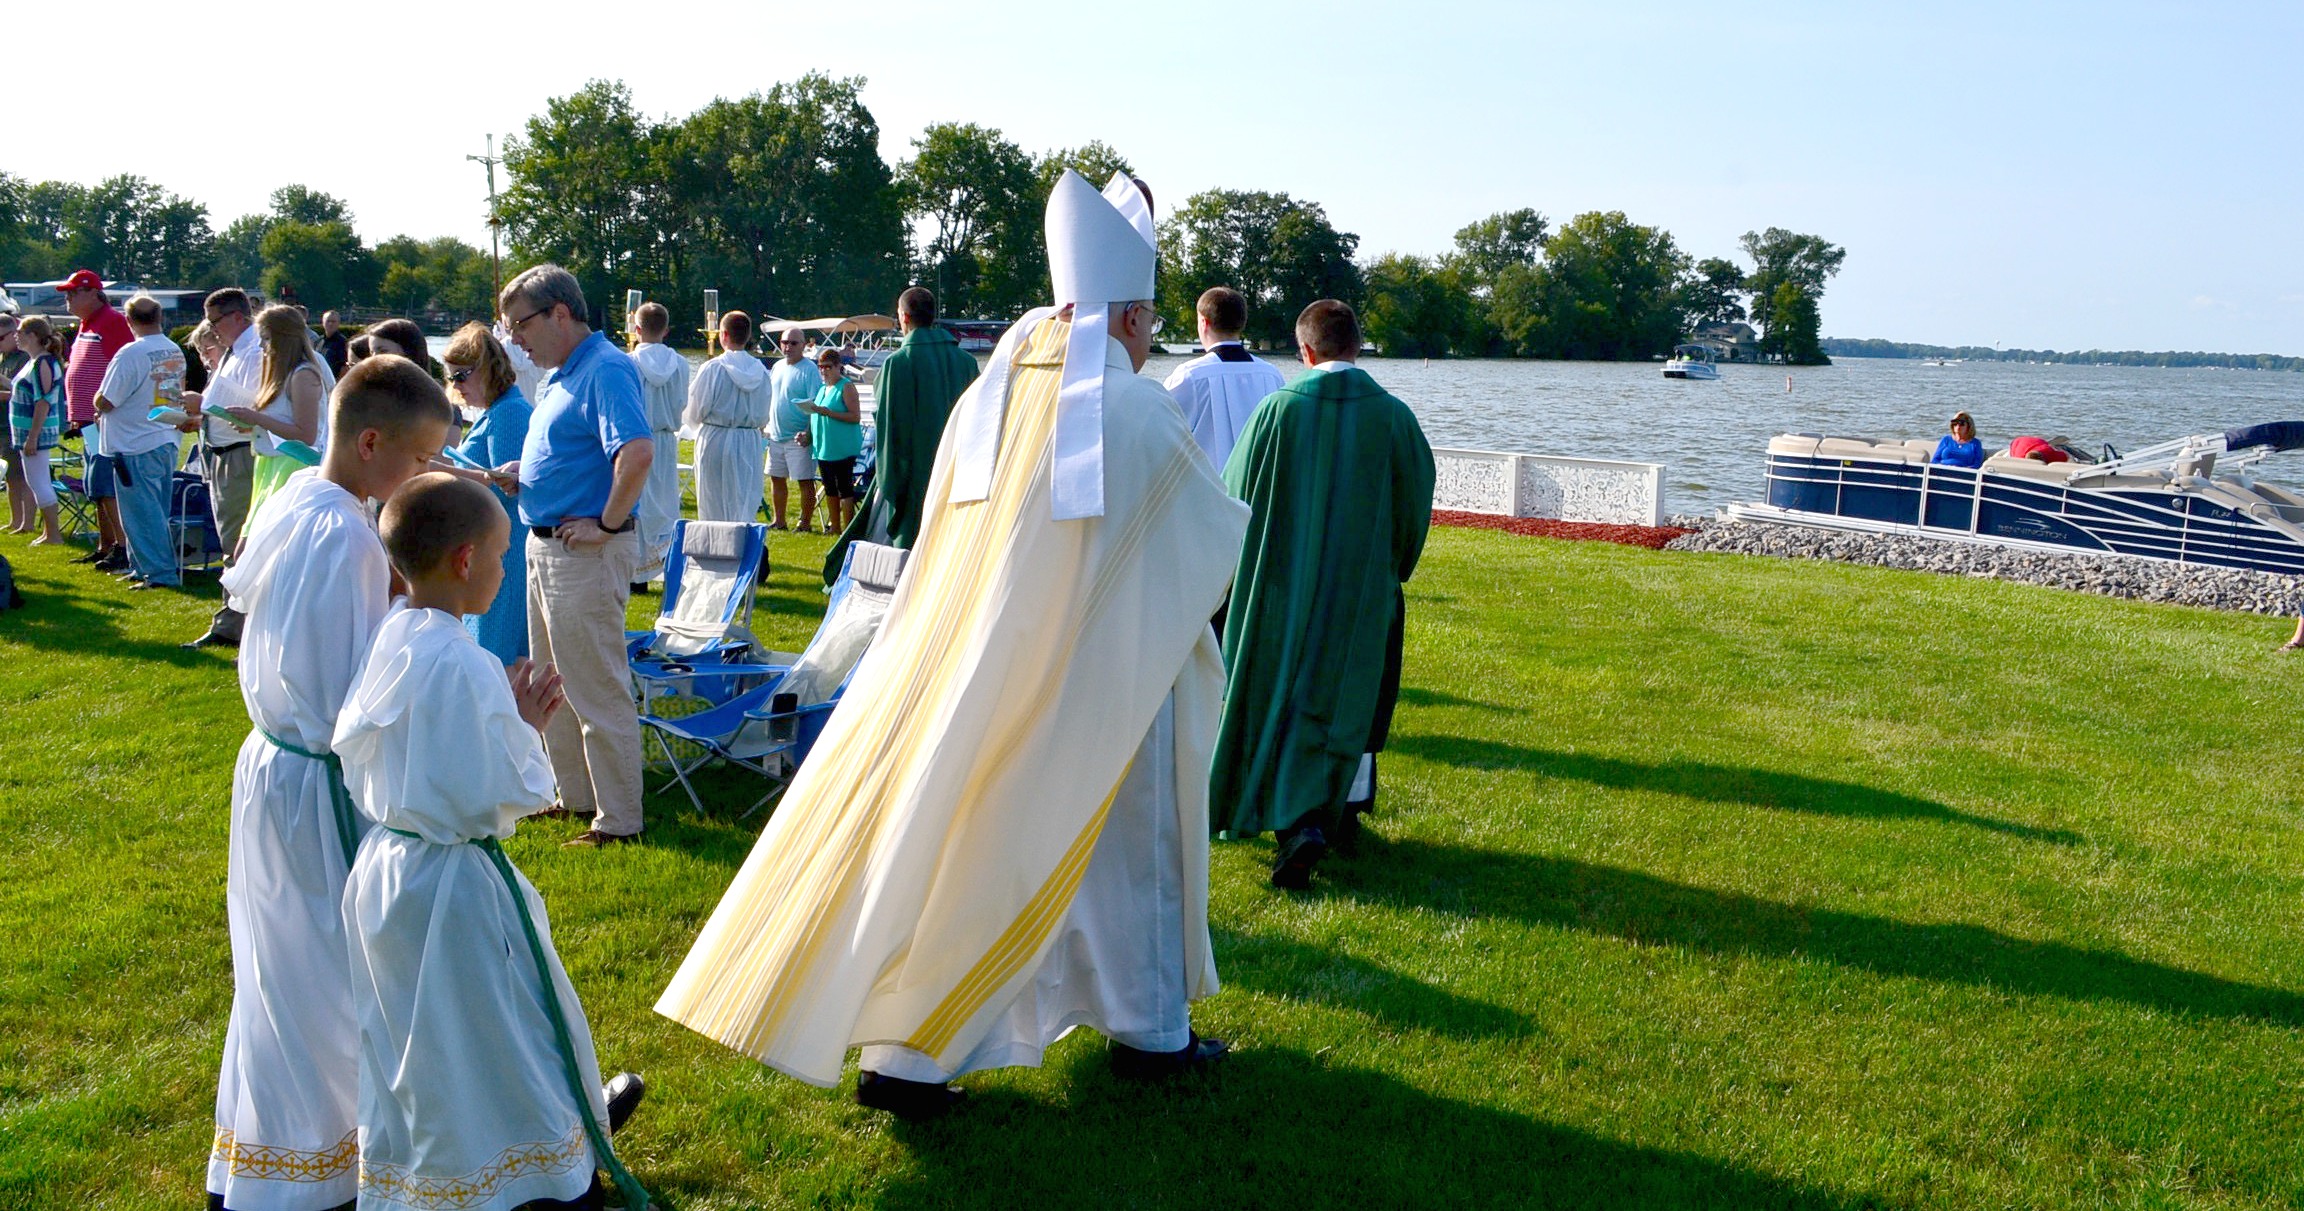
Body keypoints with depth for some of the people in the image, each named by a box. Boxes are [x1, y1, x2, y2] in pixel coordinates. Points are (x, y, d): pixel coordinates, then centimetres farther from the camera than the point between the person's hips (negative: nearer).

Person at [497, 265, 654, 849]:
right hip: (546, 544, 11)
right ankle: (573, 794, 33)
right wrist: (521, 475, 10)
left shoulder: (606, 369, -18)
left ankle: (619, 820, 7)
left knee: (598, 691, -2)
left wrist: (606, 525, -24)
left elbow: (638, 452, -32)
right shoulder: (561, 375, 14)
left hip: (586, 553, -11)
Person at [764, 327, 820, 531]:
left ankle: (805, 523, 6)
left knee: (805, 481, -2)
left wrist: (809, 433, -24)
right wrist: (765, 425, 14)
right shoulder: (777, 367, 12)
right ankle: (778, 520, 24)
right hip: (776, 435, 8)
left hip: (798, 438, -8)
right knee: (776, 478, 13)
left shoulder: (809, 370, -11)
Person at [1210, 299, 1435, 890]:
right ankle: (1347, 809, 30)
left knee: (1284, 698, 6)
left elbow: (1238, 500, -4)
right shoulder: (1394, 416, -7)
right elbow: (1416, 508, 2)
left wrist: (1245, 570, 12)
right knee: (1354, 692, 18)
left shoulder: (1279, 409, -11)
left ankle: (1302, 824, -6)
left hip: (1286, 583, -2)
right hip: (1367, 587, 2)